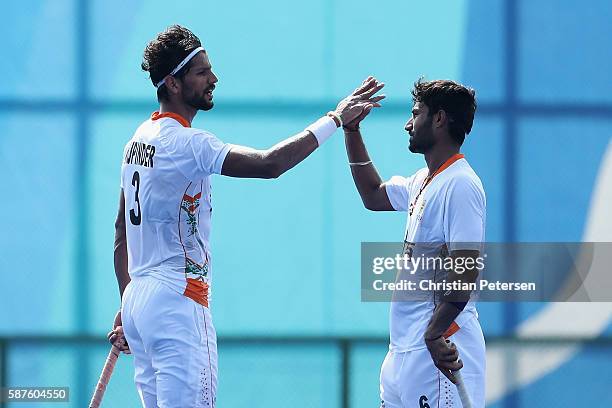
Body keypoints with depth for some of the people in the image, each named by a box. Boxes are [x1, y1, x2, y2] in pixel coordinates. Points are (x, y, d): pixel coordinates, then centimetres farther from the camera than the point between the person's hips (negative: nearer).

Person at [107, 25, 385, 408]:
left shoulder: (139, 139, 14)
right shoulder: (184, 142, -15)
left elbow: (122, 230, 20)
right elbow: (268, 164, -25)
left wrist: (126, 305, 25)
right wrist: (335, 118, -17)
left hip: (139, 300, 10)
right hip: (178, 302, -10)